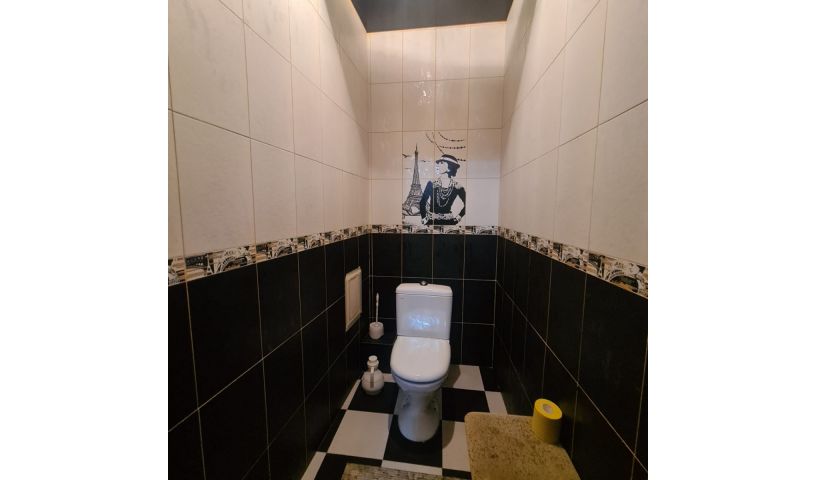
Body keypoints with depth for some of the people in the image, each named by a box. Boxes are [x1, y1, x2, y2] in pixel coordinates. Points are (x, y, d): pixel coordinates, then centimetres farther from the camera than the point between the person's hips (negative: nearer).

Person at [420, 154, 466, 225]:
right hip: (431, 221, 1)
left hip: (448, 222, 0)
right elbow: (422, 203, 2)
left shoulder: (457, 187, -5)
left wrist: (458, 216, 1)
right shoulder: (432, 184, -3)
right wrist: (424, 219, -2)